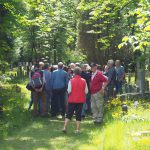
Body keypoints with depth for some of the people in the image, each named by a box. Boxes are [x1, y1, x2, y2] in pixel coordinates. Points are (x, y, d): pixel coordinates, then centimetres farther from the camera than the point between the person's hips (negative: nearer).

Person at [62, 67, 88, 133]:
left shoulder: (71, 81, -10)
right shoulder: (83, 81, -4)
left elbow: (69, 91, -10)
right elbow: (86, 91, -2)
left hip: (72, 100, -1)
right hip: (80, 100, 1)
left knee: (69, 114, 7)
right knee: (78, 115, 7)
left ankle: (65, 127, 0)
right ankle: (78, 129, 7)